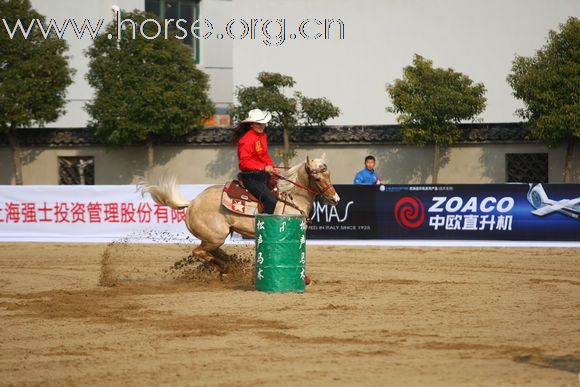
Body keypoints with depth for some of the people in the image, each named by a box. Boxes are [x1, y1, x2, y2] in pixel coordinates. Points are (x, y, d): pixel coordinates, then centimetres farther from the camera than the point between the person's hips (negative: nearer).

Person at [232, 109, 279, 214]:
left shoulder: (262, 135, 14)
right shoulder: (247, 139, -15)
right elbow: (244, 162, -20)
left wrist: (271, 167, 5)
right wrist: (263, 168, -28)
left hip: (263, 175, 9)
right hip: (252, 177, -9)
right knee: (271, 200, -22)